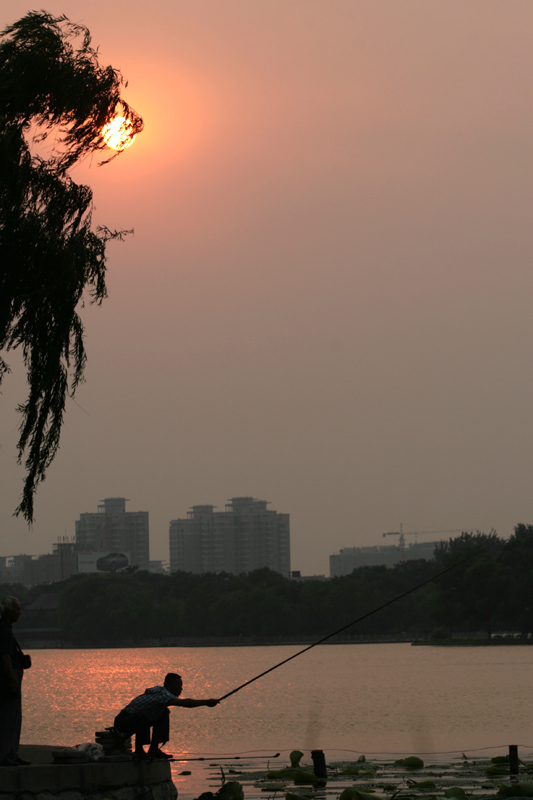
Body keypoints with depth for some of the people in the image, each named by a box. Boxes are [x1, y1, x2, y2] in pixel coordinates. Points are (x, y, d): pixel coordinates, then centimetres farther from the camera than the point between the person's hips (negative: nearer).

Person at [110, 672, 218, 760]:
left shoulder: (160, 690, 7)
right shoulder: (163, 695, -24)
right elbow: (184, 703, -36)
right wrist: (207, 702, -35)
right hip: (123, 721, -10)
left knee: (164, 714, 12)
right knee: (143, 717, -39)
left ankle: (154, 749, 9)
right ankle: (139, 750, -21)